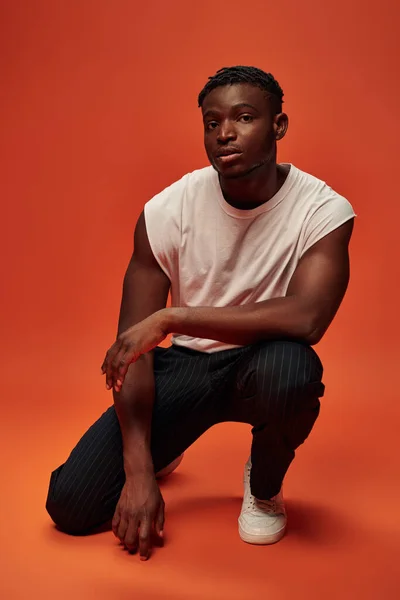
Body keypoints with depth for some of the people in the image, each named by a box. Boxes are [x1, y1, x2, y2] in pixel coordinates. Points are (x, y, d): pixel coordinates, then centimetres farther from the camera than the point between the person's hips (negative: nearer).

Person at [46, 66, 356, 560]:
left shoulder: (323, 210, -16)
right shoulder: (166, 211, -12)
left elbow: (307, 319, -32)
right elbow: (133, 344, -12)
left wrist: (169, 317, -32)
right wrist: (139, 471, -18)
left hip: (261, 363, -1)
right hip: (185, 366, 1)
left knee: (290, 369, -39)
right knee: (70, 505, -10)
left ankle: (265, 484, -2)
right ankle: (162, 446, 24)